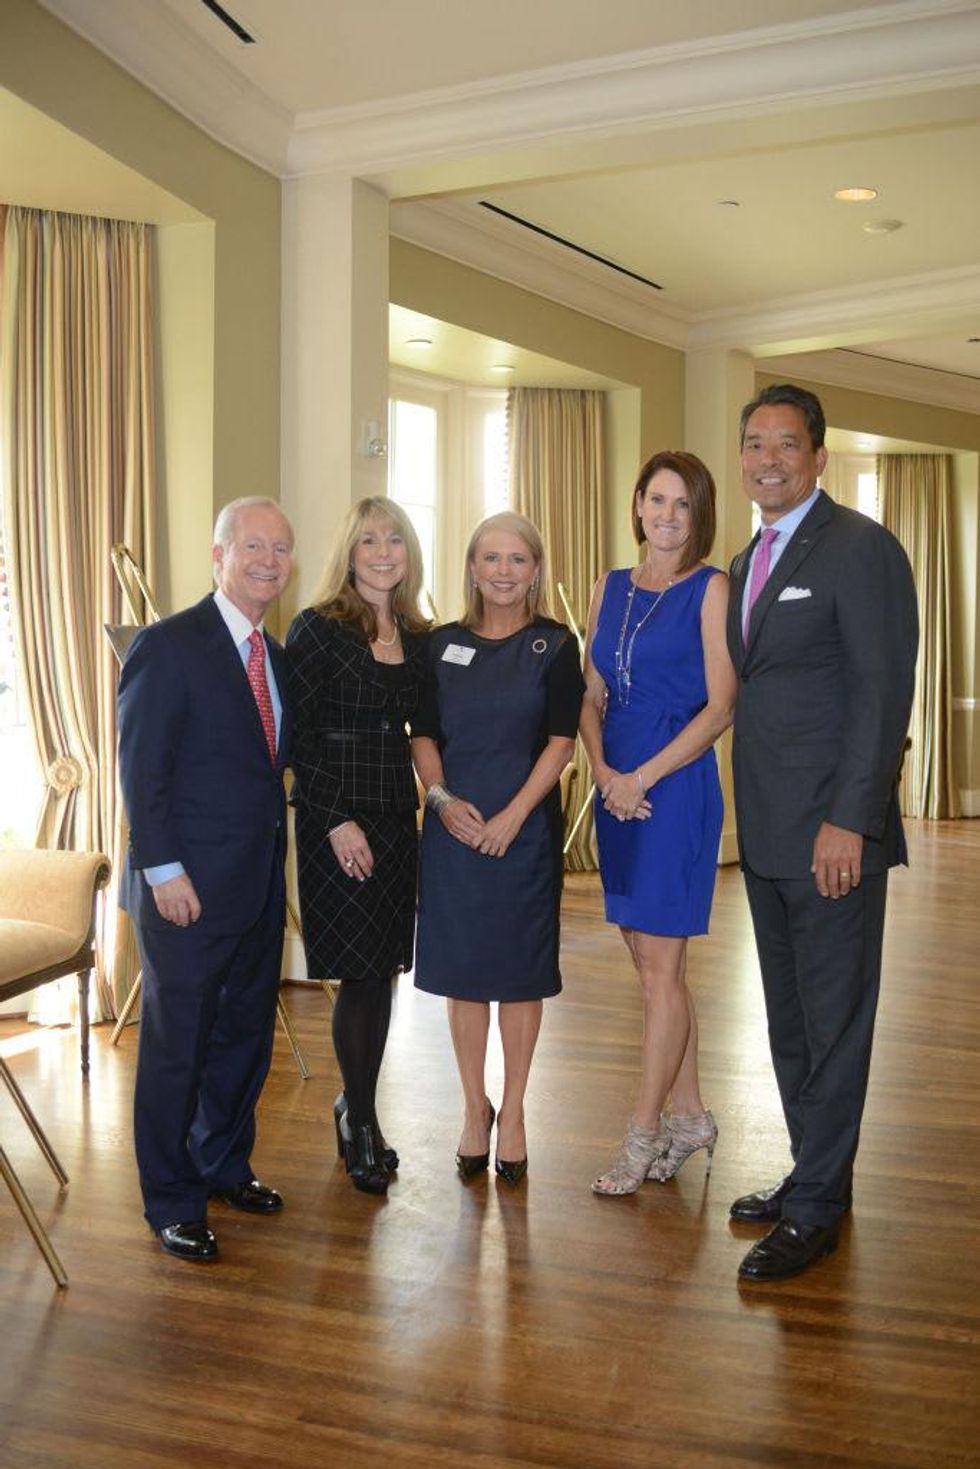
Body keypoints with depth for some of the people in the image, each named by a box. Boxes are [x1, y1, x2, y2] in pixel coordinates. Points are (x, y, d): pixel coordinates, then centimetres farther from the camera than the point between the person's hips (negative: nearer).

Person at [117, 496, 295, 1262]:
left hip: (260, 883, 7)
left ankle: (225, 1164, 38)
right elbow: (141, 768, -14)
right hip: (189, 887, -7)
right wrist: (164, 871, -18)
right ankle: (173, 1202, 22)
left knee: (246, 1035, 18)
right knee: (176, 1046, 6)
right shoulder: (168, 645, -12)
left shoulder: (276, 655, 11)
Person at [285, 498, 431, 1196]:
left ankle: (356, 1108, 27)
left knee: (381, 969, 9)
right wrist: (337, 820, -14)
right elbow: (298, 737, -10)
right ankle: (362, 1121, 16)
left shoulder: (419, 636, 10)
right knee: (363, 972, -3)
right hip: (336, 819, -5)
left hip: (396, 818, 5)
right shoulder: (317, 628, -6)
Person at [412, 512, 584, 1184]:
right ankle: (475, 1107, 24)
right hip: (453, 825, 2)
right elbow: (424, 733, 7)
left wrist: (513, 815, -15)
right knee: (462, 968, 8)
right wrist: (442, 798, -10)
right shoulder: (445, 643, 7)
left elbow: (561, 740, -6)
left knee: (520, 970, 7)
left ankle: (512, 1111, 22)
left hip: (525, 825, -2)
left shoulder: (555, 644, -1)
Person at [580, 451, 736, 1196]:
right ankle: (689, 1114, 25)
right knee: (653, 961, 11)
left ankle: (646, 1133, 9)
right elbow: (591, 697, 12)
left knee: (660, 965, -2)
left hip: (677, 785, -6)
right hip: (618, 787, 6)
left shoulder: (710, 588, -5)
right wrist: (602, 771, -5)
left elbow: (721, 706, -10)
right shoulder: (611, 588, 12)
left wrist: (642, 777, -14)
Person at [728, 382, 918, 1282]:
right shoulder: (748, 562, 16)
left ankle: (815, 1210, 15)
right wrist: (754, 815, 10)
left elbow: (883, 692, -16)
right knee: (791, 1022, 16)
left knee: (832, 1022, 2)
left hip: (832, 833, -8)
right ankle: (818, 1176, 31)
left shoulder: (861, 548, -10)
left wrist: (850, 821, -21)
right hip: (767, 835, 8)